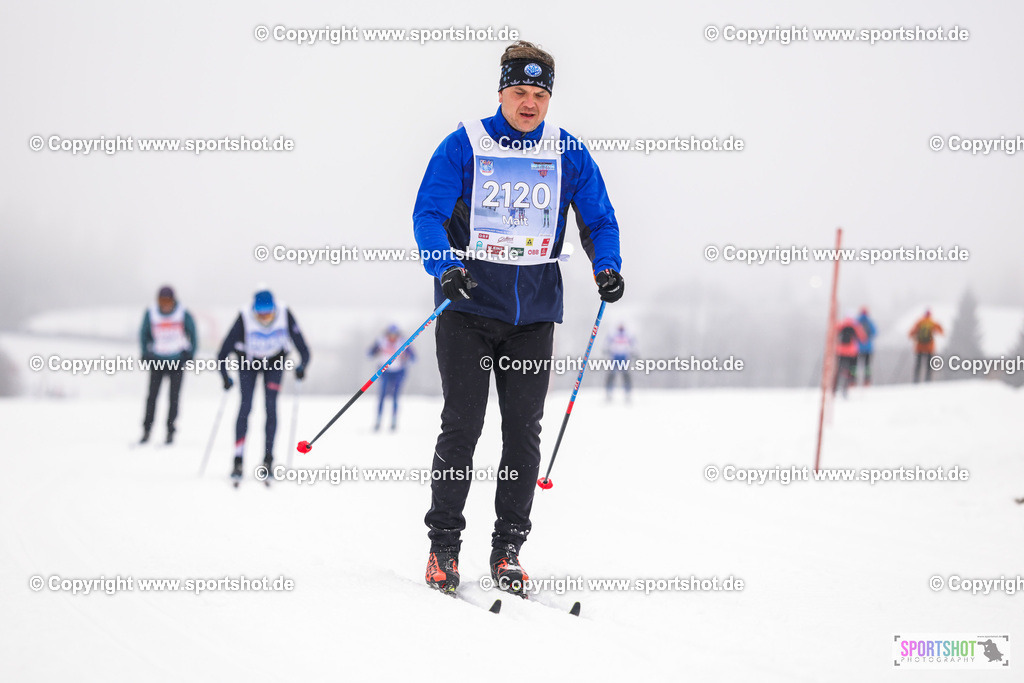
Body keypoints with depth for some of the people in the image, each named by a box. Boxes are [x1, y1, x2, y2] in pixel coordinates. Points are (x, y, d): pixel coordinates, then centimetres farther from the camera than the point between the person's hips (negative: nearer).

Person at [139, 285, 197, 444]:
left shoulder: (183, 314, -11)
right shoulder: (151, 313, -8)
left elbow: (193, 333, 2)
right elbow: (144, 334, 7)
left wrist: (190, 354, -2)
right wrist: (145, 353, 2)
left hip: (177, 360, -1)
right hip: (157, 359, 1)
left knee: (174, 397, -4)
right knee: (152, 395, -4)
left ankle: (170, 431, 2)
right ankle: (146, 430, 2)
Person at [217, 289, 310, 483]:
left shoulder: (285, 315, -28)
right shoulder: (244, 319, -31)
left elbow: (303, 350, -25)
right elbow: (223, 354, -28)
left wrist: (302, 366, -42)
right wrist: (225, 377, -40)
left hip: (274, 361, 1)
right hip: (248, 361, -1)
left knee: (271, 405, -13)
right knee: (246, 406, -13)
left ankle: (268, 459, -8)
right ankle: (238, 462, -13)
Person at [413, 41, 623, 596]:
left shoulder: (568, 154, 4)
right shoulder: (464, 145, -4)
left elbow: (599, 219, 10)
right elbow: (428, 213, -6)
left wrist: (606, 266, -9)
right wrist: (445, 266, -23)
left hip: (534, 311, 3)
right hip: (469, 305, -2)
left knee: (524, 430, 4)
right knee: (461, 425, -4)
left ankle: (508, 547, 12)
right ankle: (443, 545, 7)